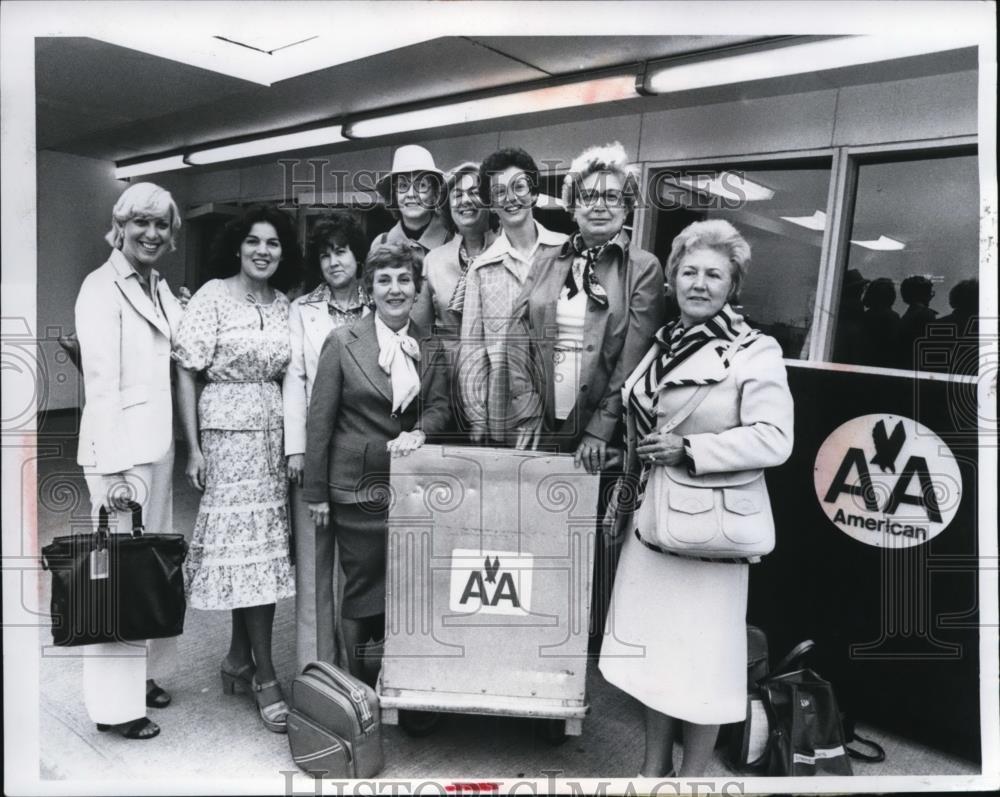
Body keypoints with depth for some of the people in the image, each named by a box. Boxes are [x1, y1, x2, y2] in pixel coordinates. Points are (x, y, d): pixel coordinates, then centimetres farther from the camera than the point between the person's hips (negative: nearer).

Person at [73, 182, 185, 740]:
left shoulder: (160, 288, 13)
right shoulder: (102, 288, -9)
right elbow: (101, 383, -16)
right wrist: (113, 470, -18)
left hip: (158, 445, 8)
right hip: (120, 448, -8)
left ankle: (142, 674, 30)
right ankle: (114, 704, 13)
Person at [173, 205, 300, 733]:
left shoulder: (282, 304, 9)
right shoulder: (212, 296, -5)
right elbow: (187, 373, -7)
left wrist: (296, 442, 9)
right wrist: (193, 447, -11)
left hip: (273, 431, 5)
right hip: (227, 431, -5)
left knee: (258, 543, 8)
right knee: (247, 545, -3)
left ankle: (239, 658, 25)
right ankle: (264, 678, 6)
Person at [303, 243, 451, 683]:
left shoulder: (431, 346, 7)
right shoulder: (342, 342, -4)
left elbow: (439, 405, 6)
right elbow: (320, 420, -4)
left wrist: (419, 432, -17)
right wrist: (316, 493, -4)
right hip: (359, 485, -3)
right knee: (362, 587, 4)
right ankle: (358, 686, 22)